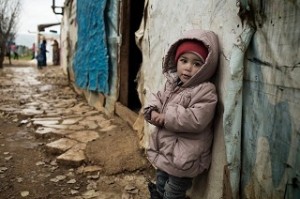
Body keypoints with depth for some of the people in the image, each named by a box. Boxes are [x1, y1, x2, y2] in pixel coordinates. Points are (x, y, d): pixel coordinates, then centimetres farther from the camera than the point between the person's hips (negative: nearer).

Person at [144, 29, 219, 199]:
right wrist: (153, 112, -13)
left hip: (183, 159, -7)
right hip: (164, 151, 8)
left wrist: (166, 118, -26)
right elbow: (156, 98, 10)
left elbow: (196, 120, -31)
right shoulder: (171, 84, 3)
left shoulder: (206, 91, -21)